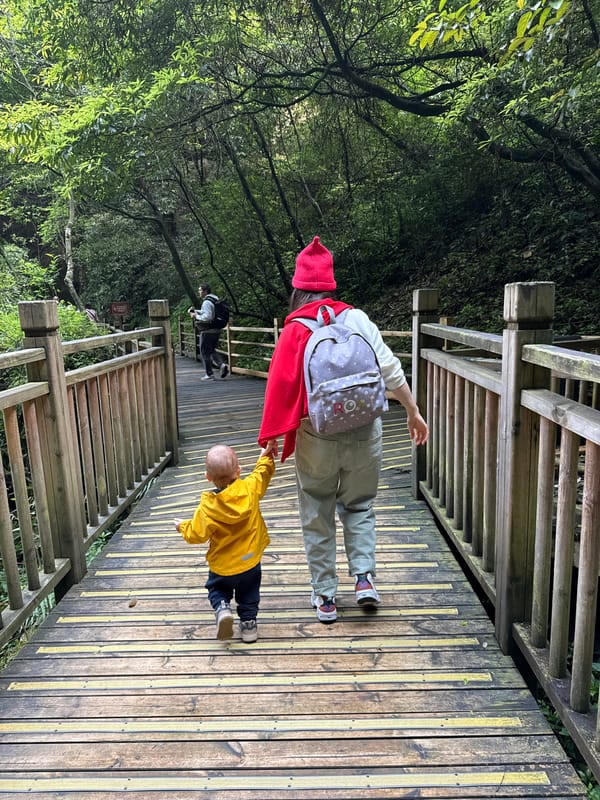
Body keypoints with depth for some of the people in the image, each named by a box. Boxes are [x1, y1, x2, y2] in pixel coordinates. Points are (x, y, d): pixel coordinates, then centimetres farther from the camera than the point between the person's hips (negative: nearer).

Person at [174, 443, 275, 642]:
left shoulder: (208, 506, -23)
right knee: (248, 595, 25)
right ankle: (248, 623, 22)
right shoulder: (250, 488, -16)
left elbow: (197, 534, -15)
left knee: (217, 589, 24)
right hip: (250, 561, 3)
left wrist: (182, 526, 4)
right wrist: (266, 456, 19)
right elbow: (263, 473, 4)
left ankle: (222, 608, -1)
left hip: (222, 567, -2)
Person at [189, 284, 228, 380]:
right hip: (216, 330, 9)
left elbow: (207, 317, -27)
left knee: (205, 352, 3)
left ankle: (209, 375, 7)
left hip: (208, 331, -9)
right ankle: (222, 365, -2)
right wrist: (195, 310, 16)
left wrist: (196, 316, -14)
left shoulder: (207, 302, -17)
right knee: (212, 351, 19)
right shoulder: (214, 300, 14)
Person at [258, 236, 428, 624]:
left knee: (318, 516, 14)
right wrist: (413, 412, 8)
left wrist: (270, 436, -3)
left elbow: (281, 386, -9)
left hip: (317, 435, -2)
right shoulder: (358, 319, -1)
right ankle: (364, 577, 10)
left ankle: (325, 596, 21)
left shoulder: (295, 330, -6)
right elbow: (390, 370, -2)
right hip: (364, 432, 2)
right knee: (359, 506, 21)